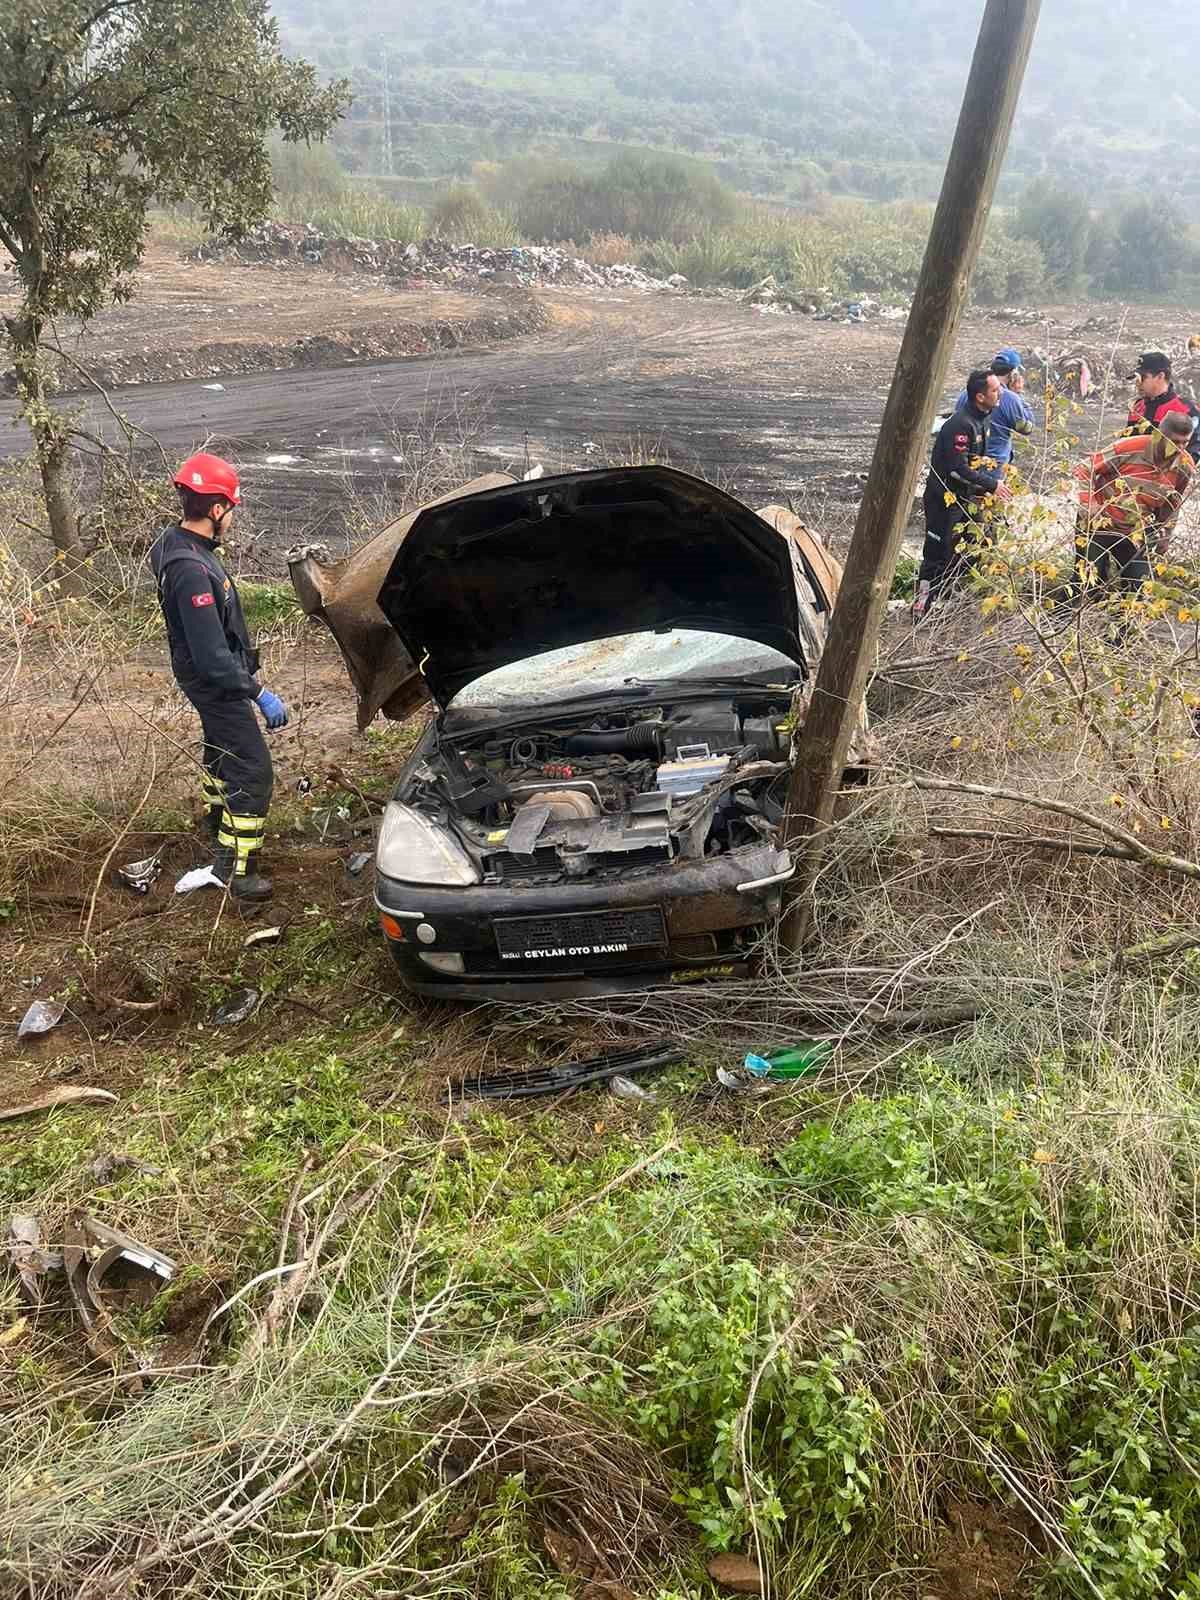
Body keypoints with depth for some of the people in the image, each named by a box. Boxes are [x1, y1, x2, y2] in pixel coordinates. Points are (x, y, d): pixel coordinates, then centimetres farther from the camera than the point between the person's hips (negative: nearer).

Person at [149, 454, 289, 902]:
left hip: (207, 675, 10)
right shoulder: (192, 570, -32)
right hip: (216, 680, -10)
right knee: (253, 771, -5)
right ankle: (235, 868, 1)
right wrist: (260, 694, -29)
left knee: (221, 748, 29)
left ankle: (219, 824, 51)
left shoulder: (175, 542, 0)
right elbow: (212, 654, -33)